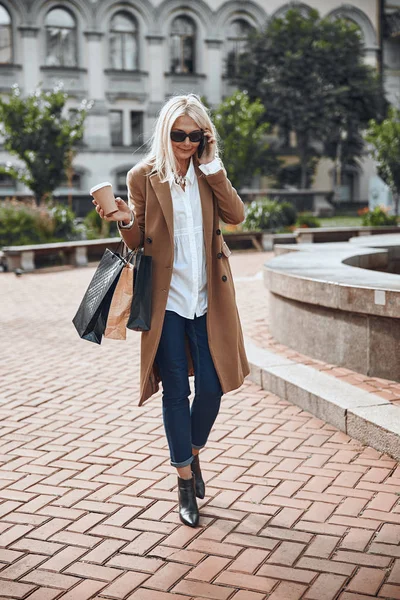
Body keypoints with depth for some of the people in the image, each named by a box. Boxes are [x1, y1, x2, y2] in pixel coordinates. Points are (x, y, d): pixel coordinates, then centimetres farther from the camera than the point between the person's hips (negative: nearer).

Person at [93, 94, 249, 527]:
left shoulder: (208, 174, 8)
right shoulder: (143, 177, 0)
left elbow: (236, 214, -7)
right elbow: (137, 241, 1)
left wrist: (212, 165, -10)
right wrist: (125, 220, -20)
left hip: (207, 299, 3)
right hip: (166, 300, -2)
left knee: (212, 387, 3)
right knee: (176, 392, 3)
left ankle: (193, 454, 32)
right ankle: (185, 482, 16)